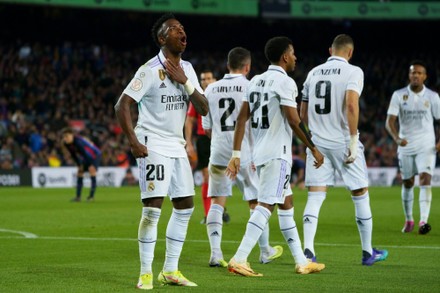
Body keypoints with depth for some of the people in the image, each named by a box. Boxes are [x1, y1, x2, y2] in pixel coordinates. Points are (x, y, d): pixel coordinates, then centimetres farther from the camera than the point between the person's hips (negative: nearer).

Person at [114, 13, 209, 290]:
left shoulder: (187, 69, 9)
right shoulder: (150, 70, -12)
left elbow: (204, 109, 4)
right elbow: (122, 105, -14)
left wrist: (184, 82, -10)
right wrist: (133, 140, -23)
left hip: (177, 146, 8)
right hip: (153, 145, -8)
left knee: (185, 206, 8)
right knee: (153, 208, -12)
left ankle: (170, 271, 16)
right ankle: (145, 274, -6)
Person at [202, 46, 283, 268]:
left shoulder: (211, 89, 5)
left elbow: (207, 128, 10)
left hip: (218, 153, 3)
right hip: (245, 153, -3)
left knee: (217, 202, 6)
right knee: (256, 203, 10)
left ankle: (215, 252, -6)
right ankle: (265, 251, 22)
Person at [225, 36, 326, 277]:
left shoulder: (256, 81, 13)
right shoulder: (285, 82, -11)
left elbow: (241, 119, 10)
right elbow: (294, 121, -14)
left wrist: (236, 154, 10)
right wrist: (313, 148, -4)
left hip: (259, 153, 9)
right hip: (277, 153, -9)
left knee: (286, 203, 15)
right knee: (266, 205, -12)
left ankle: (301, 261, 20)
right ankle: (239, 260, -20)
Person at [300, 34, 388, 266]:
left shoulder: (314, 73, 11)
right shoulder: (353, 72, -6)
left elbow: (303, 114, 14)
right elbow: (351, 105, -21)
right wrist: (353, 140, -17)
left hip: (317, 142, 4)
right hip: (342, 142, -4)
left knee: (315, 196, 1)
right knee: (361, 195, 10)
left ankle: (308, 250, -13)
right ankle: (367, 252, 17)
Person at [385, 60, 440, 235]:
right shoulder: (399, 95, -2)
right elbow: (390, 121, -7)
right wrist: (396, 138, -26)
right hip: (405, 146, 1)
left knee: (425, 179, -18)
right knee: (407, 183, 11)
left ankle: (423, 221, -27)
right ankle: (409, 220, 29)